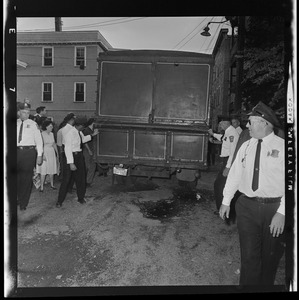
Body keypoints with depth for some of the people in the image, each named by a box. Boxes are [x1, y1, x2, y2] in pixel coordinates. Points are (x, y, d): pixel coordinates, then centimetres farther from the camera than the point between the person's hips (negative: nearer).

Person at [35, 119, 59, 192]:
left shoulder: (51, 134, 9)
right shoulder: (42, 134, -10)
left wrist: (57, 153, 12)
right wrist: (43, 155, -21)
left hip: (52, 153, 6)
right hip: (44, 152, -6)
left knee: (52, 170, 10)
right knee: (43, 171, -5)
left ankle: (52, 185, 23)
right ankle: (41, 187, 1)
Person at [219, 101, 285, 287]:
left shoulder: (282, 147, -9)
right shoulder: (246, 146, 4)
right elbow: (235, 173, 8)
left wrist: (282, 213, -17)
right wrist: (226, 201, 9)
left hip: (274, 208, -2)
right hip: (247, 206, 3)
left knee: (270, 256, 17)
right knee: (249, 254, 10)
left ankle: (265, 285, 41)